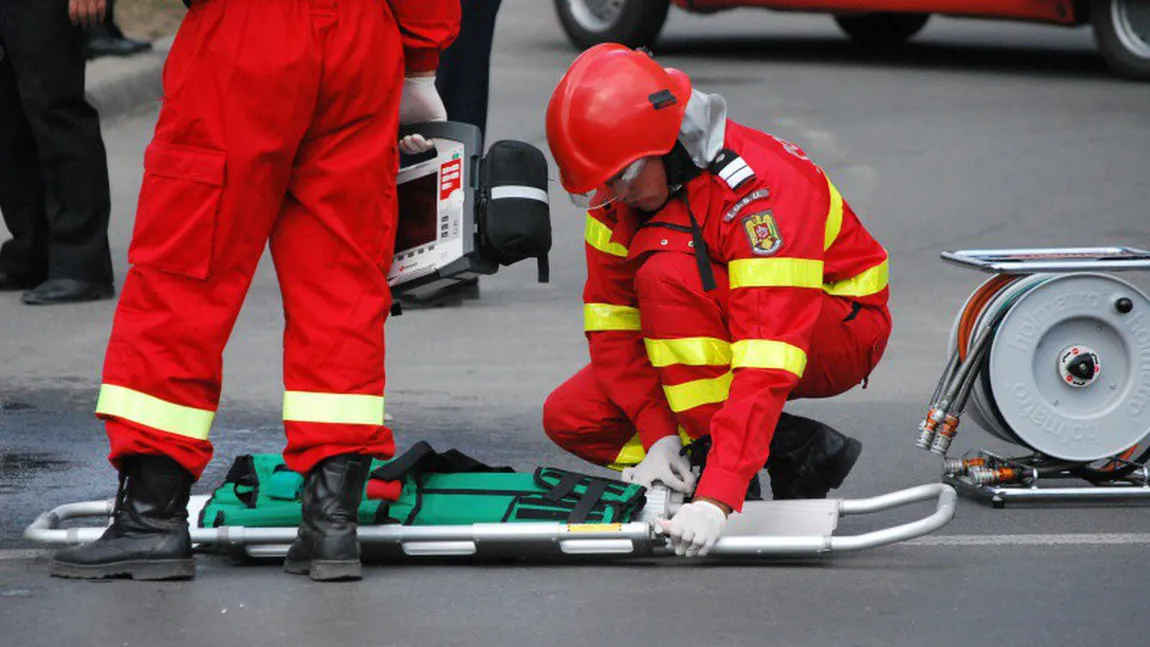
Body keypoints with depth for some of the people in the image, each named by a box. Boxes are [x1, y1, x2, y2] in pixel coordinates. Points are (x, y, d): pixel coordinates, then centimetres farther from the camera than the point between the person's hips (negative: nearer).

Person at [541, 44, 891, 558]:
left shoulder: (760, 187, -33)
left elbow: (766, 365, -40)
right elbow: (611, 317, -7)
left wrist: (717, 500, -48)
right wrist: (657, 434, -21)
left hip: (841, 332, -8)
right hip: (717, 342, 8)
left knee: (670, 271, -32)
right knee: (569, 419, -7)